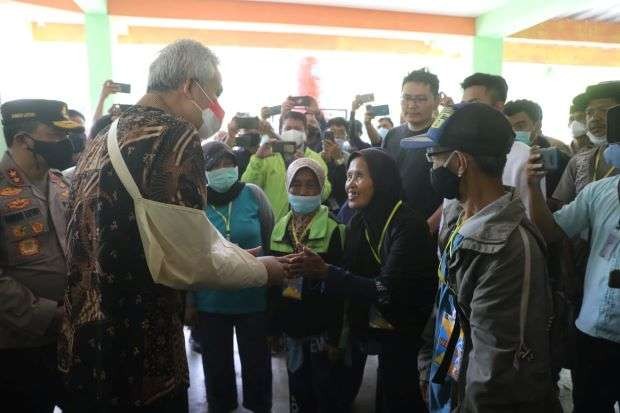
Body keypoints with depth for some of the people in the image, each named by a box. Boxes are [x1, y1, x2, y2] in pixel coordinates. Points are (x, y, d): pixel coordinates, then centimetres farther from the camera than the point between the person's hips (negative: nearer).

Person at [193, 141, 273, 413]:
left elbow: (272, 239, 1)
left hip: (253, 298, -1)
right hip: (210, 301, 1)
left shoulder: (252, 193, -7)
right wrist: (188, 300, 6)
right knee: (216, 363, 19)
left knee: (257, 362, 15)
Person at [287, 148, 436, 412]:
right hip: (366, 329, 6)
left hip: (402, 338, -5)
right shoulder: (358, 222, -1)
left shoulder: (408, 225, -22)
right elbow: (351, 276, -2)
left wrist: (326, 272, -35)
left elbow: (386, 289, -28)